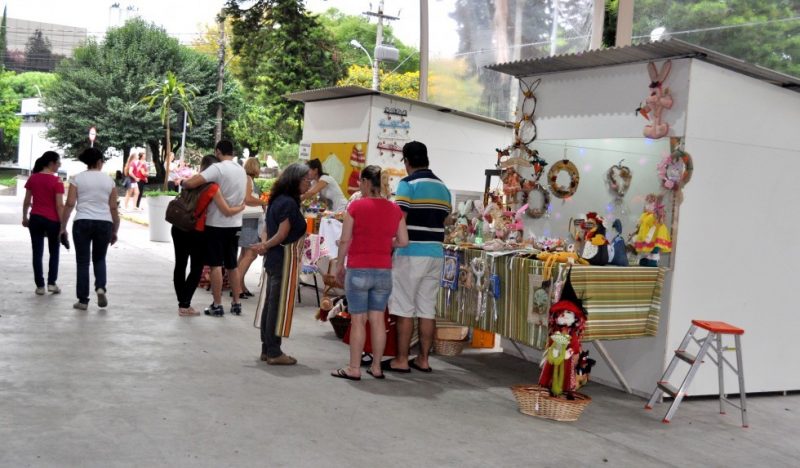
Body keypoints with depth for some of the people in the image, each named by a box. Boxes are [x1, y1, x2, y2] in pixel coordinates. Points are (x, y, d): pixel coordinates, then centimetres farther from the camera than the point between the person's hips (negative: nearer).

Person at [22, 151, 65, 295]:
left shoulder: (33, 178, 2)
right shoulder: (56, 181, -11)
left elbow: (27, 201, 6)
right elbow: (59, 205, -13)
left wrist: (24, 217, 18)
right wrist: (63, 226, -9)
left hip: (35, 218, 3)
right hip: (52, 220, -3)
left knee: (37, 253, 7)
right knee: (54, 252, 14)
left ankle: (40, 285, 8)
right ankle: (51, 283, 8)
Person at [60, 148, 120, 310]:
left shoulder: (77, 179, 2)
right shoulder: (109, 180, 6)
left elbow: (69, 204, -4)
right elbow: (113, 208, 6)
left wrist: (63, 226, 3)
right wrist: (115, 231, 14)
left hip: (82, 223, -1)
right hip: (104, 223, 1)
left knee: (83, 261, 6)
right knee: (99, 259, 19)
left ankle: (83, 300, 7)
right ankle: (100, 288, -4)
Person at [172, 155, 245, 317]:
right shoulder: (213, 188, -12)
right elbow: (227, 211, -12)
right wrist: (242, 206, 4)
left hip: (179, 228, 6)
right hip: (196, 232, -6)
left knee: (180, 265, 14)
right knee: (196, 269, 5)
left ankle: (182, 302, 20)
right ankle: (185, 305, 1)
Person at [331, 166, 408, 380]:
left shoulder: (356, 206, -8)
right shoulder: (394, 210, 3)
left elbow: (345, 240, -6)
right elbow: (403, 241, 4)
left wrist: (339, 265, 6)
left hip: (358, 270, -4)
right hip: (384, 271, 4)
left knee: (358, 320, 2)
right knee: (378, 319, 10)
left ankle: (354, 368, 6)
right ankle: (376, 367, 16)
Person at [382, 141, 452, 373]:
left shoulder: (408, 184, -8)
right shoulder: (443, 187, 12)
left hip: (411, 254, -6)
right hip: (435, 254, 6)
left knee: (405, 310, 0)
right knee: (427, 310, 9)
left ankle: (401, 360, 4)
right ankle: (423, 359, 14)